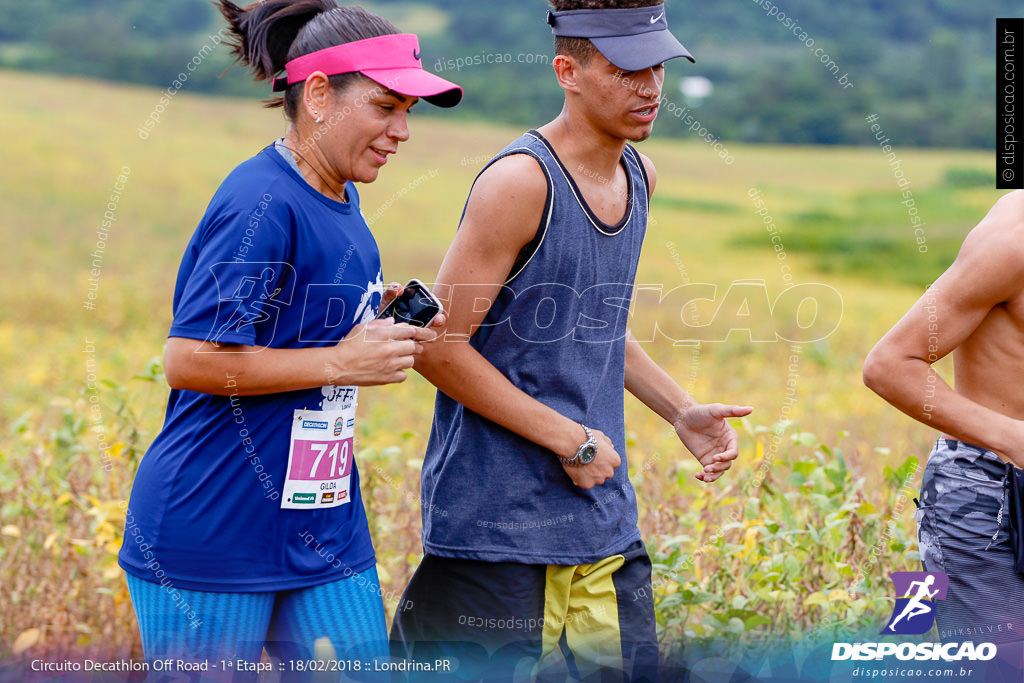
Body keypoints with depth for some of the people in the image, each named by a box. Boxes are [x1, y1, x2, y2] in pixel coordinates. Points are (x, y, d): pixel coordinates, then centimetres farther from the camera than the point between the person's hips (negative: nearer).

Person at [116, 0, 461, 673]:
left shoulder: (341, 200, 11)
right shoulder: (262, 203, -18)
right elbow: (189, 360, -22)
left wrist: (380, 316, 5)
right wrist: (342, 362, -17)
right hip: (212, 536, -8)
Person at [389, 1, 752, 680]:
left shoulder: (640, 176, 9)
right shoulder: (519, 182, -16)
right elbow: (440, 348, -15)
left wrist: (681, 411, 10)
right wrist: (570, 439, -13)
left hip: (603, 516, 8)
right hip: (496, 519, -7)